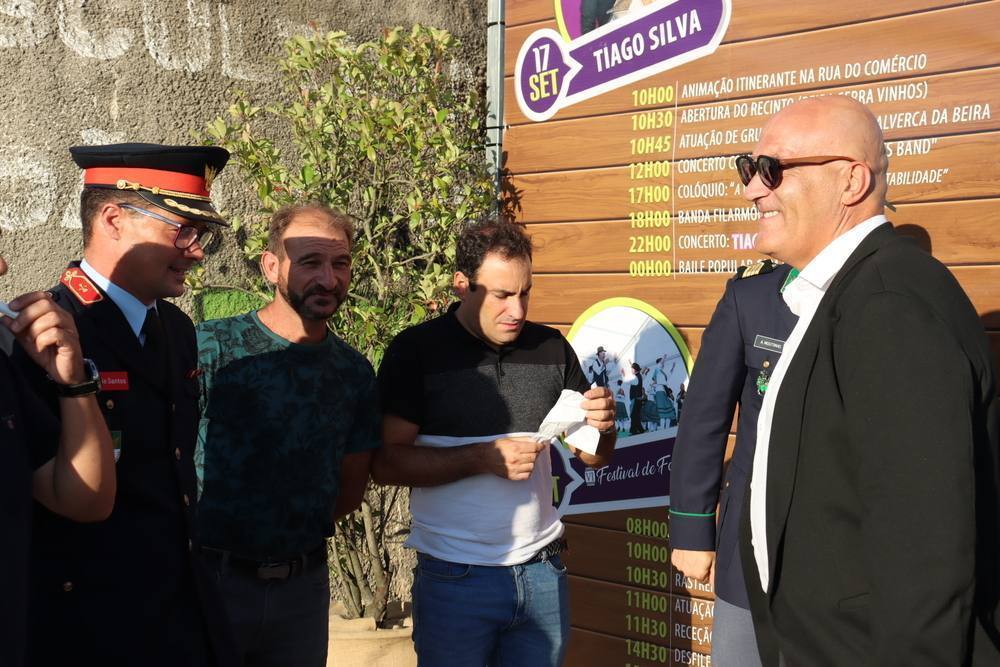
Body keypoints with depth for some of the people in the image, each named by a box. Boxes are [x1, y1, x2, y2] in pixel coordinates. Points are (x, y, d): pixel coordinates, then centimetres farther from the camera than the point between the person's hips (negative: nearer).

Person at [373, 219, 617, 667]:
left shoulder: (551, 349, 6)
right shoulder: (416, 352, -6)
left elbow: (593, 457, 11)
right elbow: (386, 464, -11)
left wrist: (603, 426, -11)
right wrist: (484, 458, -19)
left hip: (542, 574, 4)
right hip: (455, 579, -3)